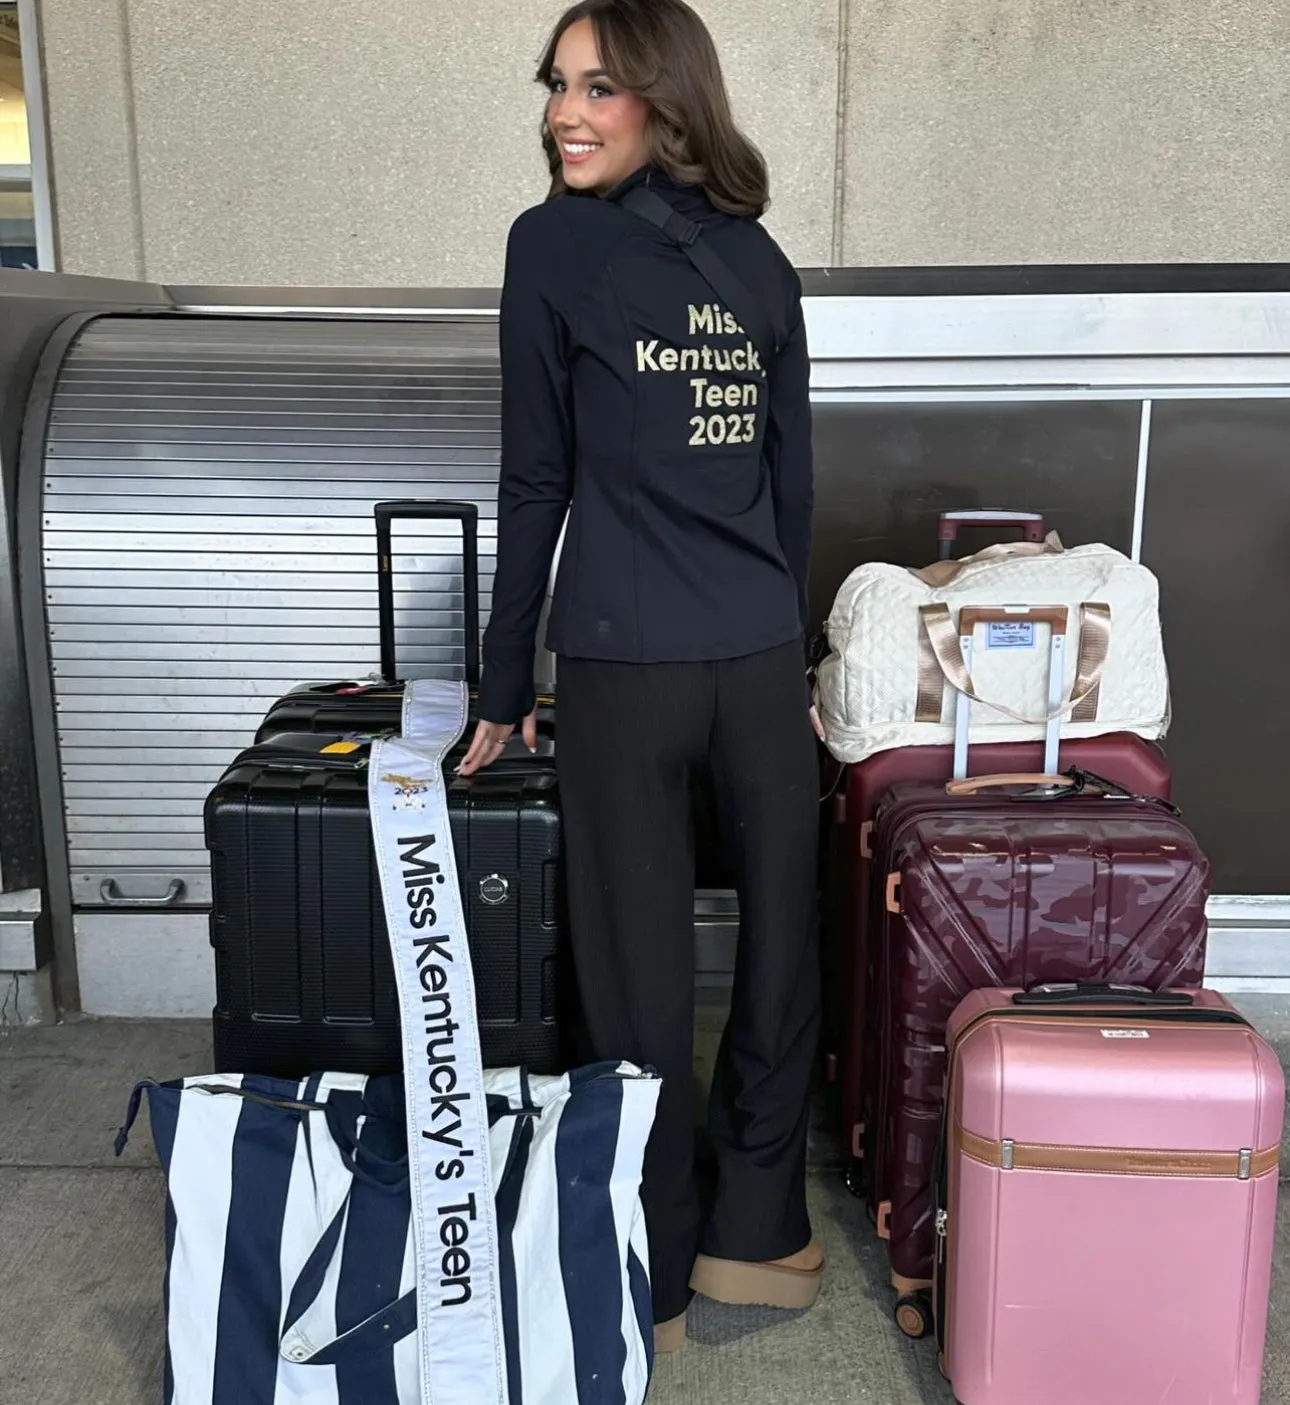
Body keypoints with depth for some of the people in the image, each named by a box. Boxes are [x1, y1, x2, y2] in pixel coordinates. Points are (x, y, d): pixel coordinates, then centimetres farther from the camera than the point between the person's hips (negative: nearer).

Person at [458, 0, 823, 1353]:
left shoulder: (553, 245, -3)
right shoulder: (758, 258, 11)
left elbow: (537, 479, -2)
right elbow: (793, 483, 12)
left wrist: (504, 688, 6)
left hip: (624, 663, -4)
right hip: (765, 657, 5)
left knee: (644, 986, 5)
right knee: (780, 952, 14)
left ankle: (651, 1285, 22)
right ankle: (751, 1235, 31)